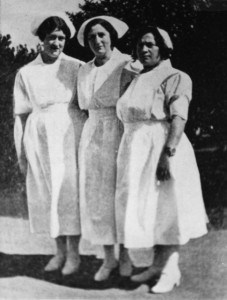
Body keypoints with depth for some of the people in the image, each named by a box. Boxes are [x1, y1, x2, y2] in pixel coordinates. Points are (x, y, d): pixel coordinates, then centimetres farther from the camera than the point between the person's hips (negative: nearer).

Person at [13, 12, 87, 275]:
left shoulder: (77, 68, 0)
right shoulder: (26, 73, 6)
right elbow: (22, 114, 8)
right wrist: (21, 152, 5)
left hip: (71, 137, -2)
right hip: (41, 139, 3)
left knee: (71, 192, -2)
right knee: (46, 194, 6)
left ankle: (74, 253, 12)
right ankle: (60, 251, 20)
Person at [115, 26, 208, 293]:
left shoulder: (175, 78, -5)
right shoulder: (135, 81, 17)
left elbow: (179, 118, -16)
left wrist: (168, 153, -26)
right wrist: (127, 156, 12)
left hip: (160, 149, -7)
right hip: (136, 151, 7)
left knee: (165, 208, -2)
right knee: (146, 209, 11)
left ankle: (171, 270, 9)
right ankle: (157, 264, 22)